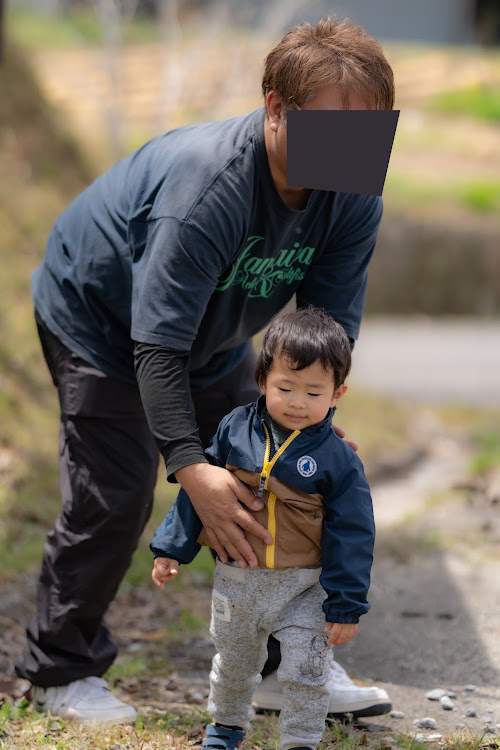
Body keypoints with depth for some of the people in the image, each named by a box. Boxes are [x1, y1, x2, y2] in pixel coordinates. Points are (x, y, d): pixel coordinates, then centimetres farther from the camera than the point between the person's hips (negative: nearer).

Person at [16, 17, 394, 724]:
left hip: (214, 335, 7)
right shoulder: (204, 185, -41)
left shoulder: (354, 198, -21)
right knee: (114, 497, -10)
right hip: (98, 318, -7)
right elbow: (159, 343, -42)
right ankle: (60, 671, 8)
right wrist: (190, 465, -49)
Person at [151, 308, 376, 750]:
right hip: (236, 580, 3)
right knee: (233, 664, 22)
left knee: (307, 671, -4)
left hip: (303, 588, -3)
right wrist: (172, 548, 6)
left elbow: (351, 536, -11)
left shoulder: (338, 459, -15)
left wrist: (345, 607, -11)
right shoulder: (236, 429, -7)